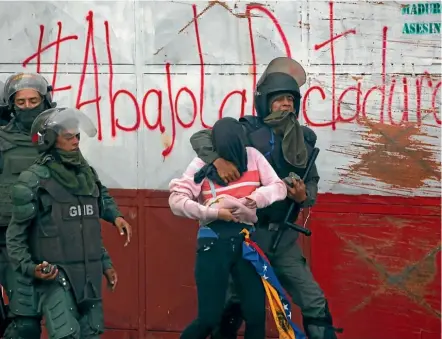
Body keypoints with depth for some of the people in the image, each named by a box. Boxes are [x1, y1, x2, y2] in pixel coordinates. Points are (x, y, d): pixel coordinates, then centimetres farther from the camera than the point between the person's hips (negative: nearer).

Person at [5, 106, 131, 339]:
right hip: (54, 276, -7)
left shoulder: (87, 175, 12)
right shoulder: (33, 180, -7)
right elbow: (15, 237, -4)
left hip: (89, 276, 7)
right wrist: (29, 268, -18)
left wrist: (105, 264, 20)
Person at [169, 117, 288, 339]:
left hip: (246, 241, 3)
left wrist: (258, 196, -19)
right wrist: (215, 212, -19)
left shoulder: (252, 156, 2)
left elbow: (279, 187, 3)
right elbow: (176, 200, -10)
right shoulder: (202, 164, -5)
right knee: (209, 318, -4)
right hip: (213, 243, -3)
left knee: (256, 315, -1)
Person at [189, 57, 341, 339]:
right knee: (234, 305, 7)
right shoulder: (249, 131, -8)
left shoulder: (305, 138, 5)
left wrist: (304, 195, -13)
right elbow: (200, 137, -10)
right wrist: (218, 160, -28)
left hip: (283, 238, 4)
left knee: (316, 305, 1)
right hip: (247, 233, -4)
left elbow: (313, 183, 9)